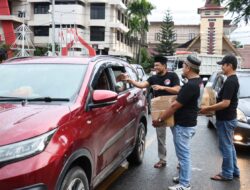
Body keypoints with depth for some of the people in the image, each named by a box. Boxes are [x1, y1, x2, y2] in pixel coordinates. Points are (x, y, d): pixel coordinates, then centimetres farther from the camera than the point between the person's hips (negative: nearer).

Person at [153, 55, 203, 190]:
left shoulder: (190, 85, -26)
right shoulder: (199, 81, 6)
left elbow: (175, 106, -23)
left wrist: (159, 120, -14)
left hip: (183, 125, -10)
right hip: (189, 122, 10)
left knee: (183, 155, 1)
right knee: (184, 153, 20)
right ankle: (183, 177, 33)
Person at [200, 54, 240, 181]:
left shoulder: (230, 81, -22)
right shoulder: (233, 80, 10)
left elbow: (225, 103, -26)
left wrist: (208, 108, -18)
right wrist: (212, 107, 16)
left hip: (226, 120, -10)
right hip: (229, 118, 10)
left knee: (226, 147, 0)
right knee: (230, 146, 18)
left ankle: (227, 174, 11)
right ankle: (234, 171, 28)